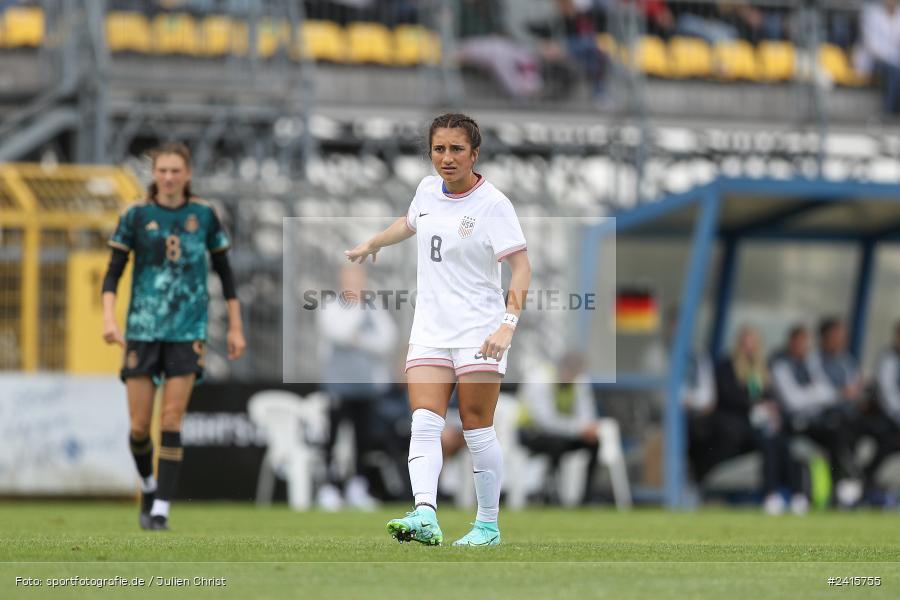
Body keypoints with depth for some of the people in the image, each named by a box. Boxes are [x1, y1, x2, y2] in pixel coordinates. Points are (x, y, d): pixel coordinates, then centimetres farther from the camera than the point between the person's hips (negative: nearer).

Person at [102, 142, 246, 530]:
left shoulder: (204, 216, 4)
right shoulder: (136, 217, 1)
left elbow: (224, 272, 12)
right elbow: (113, 273, -1)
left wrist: (235, 327, 10)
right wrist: (109, 319, -17)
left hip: (187, 331, 0)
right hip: (143, 331, 0)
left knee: (172, 421, -10)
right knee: (139, 427, -1)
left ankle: (161, 509, -7)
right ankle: (148, 486, 28)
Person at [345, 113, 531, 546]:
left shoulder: (492, 203, -10)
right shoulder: (428, 190, 8)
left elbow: (521, 267, -14)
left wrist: (508, 323, -25)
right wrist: (372, 243, 40)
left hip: (479, 330, -5)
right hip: (430, 330, 5)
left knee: (477, 429, -1)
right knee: (425, 423, -13)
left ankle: (488, 525, 12)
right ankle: (425, 517, -27)